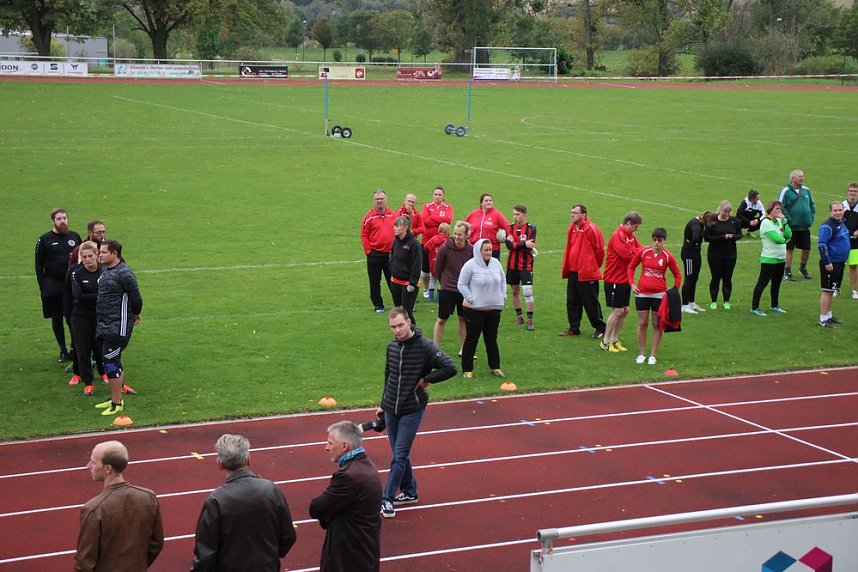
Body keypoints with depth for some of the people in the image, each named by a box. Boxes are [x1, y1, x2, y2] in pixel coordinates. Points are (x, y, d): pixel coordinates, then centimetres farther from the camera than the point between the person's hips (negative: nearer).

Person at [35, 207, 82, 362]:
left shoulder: (75, 237, 7)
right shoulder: (44, 240, 0)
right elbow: (39, 264, 2)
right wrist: (42, 287, -5)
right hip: (53, 287, -1)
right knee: (57, 319, 5)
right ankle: (63, 351, 16)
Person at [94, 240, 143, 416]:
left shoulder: (123, 273, -17)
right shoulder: (106, 271, 11)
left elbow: (136, 298, -14)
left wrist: (135, 316, 2)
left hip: (117, 327, -9)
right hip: (103, 326, 9)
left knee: (111, 364, -8)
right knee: (113, 363, 16)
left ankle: (117, 403, 0)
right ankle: (116, 398, 27)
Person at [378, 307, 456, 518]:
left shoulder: (425, 347, -14)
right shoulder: (392, 347, 4)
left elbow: (450, 368, -20)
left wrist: (425, 379, -15)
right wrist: (383, 405, 19)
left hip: (412, 411, -6)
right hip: (391, 410, 6)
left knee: (400, 456, -7)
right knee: (399, 455, 13)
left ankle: (386, 499, -4)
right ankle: (409, 492, 27)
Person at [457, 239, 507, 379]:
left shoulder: (496, 263, 5)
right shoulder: (470, 265, -11)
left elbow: (503, 280, 17)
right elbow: (461, 284, -8)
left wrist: (503, 297, 8)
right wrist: (471, 299, -13)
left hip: (494, 308, 5)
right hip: (475, 309, -5)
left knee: (492, 338, 14)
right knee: (471, 339, 2)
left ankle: (495, 367, 23)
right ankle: (467, 369, 10)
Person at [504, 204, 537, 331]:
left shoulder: (531, 228, -4)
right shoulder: (511, 228, 5)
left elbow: (530, 246, -16)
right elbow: (509, 245, -10)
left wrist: (515, 243, -14)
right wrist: (524, 244, -18)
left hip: (526, 265, -4)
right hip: (512, 264, 4)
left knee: (528, 291, -11)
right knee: (515, 291, 12)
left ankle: (530, 320, -6)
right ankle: (519, 316, 27)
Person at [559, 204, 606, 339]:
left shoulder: (591, 229, -13)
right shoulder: (572, 229, 10)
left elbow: (599, 250, -10)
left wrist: (594, 266, 0)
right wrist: (567, 267, 15)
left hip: (587, 273, -8)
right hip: (573, 272, 8)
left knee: (591, 303, -1)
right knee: (572, 301, 12)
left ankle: (600, 329, 10)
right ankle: (574, 328, 22)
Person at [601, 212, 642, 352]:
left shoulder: (631, 236, 12)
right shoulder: (617, 236, -18)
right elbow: (627, 254, -27)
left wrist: (634, 251, -16)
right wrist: (638, 251, -11)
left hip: (626, 279, 9)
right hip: (614, 280, -9)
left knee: (625, 310, 10)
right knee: (618, 311, -6)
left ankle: (614, 340, 20)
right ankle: (606, 341, 5)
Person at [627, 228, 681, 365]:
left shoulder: (668, 256, -4)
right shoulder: (643, 252, -2)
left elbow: (677, 275, 5)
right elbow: (631, 267, 11)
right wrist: (632, 283, 2)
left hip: (659, 294, -1)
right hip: (642, 293, 1)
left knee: (657, 325, 4)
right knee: (642, 324, 4)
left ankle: (653, 355, 13)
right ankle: (641, 354, 15)